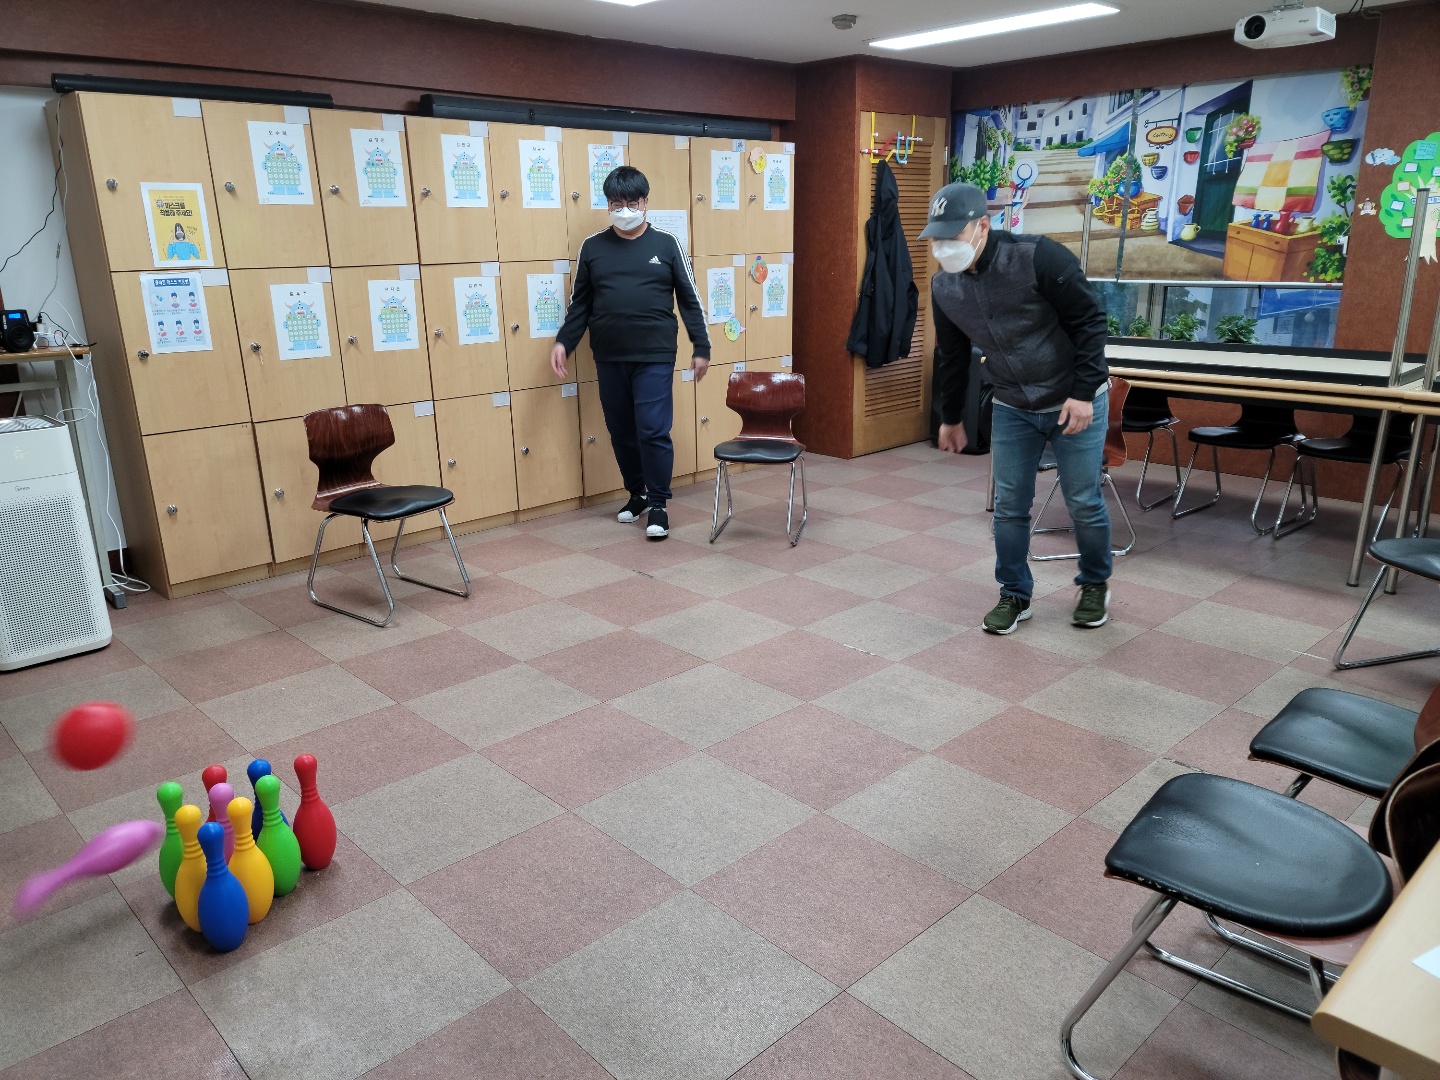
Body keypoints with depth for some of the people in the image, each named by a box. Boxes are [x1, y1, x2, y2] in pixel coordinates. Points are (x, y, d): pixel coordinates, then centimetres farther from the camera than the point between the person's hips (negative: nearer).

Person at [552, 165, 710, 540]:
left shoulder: (666, 244, 2)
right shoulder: (592, 247, 7)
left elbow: (689, 299, 4)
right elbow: (580, 303, 10)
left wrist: (701, 347, 1)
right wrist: (563, 342, -2)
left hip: (655, 357, -3)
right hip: (609, 359, 3)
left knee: (653, 431, -7)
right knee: (621, 432, 10)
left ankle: (658, 504, 5)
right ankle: (637, 493, 28)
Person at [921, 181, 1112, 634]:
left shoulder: (1039, 257, -23)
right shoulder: (944, 286, -5)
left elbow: (1089, 321, -18)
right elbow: (951, 355, 8)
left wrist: (1083, 392, -21)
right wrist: (950, 418, 16)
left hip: (1075, 402, -4)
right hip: (1012, 409, 5)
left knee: (1083, 502, 4)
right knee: (1009, 506, 4)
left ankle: (1095, 585, 28)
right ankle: (1015, 595, 20)